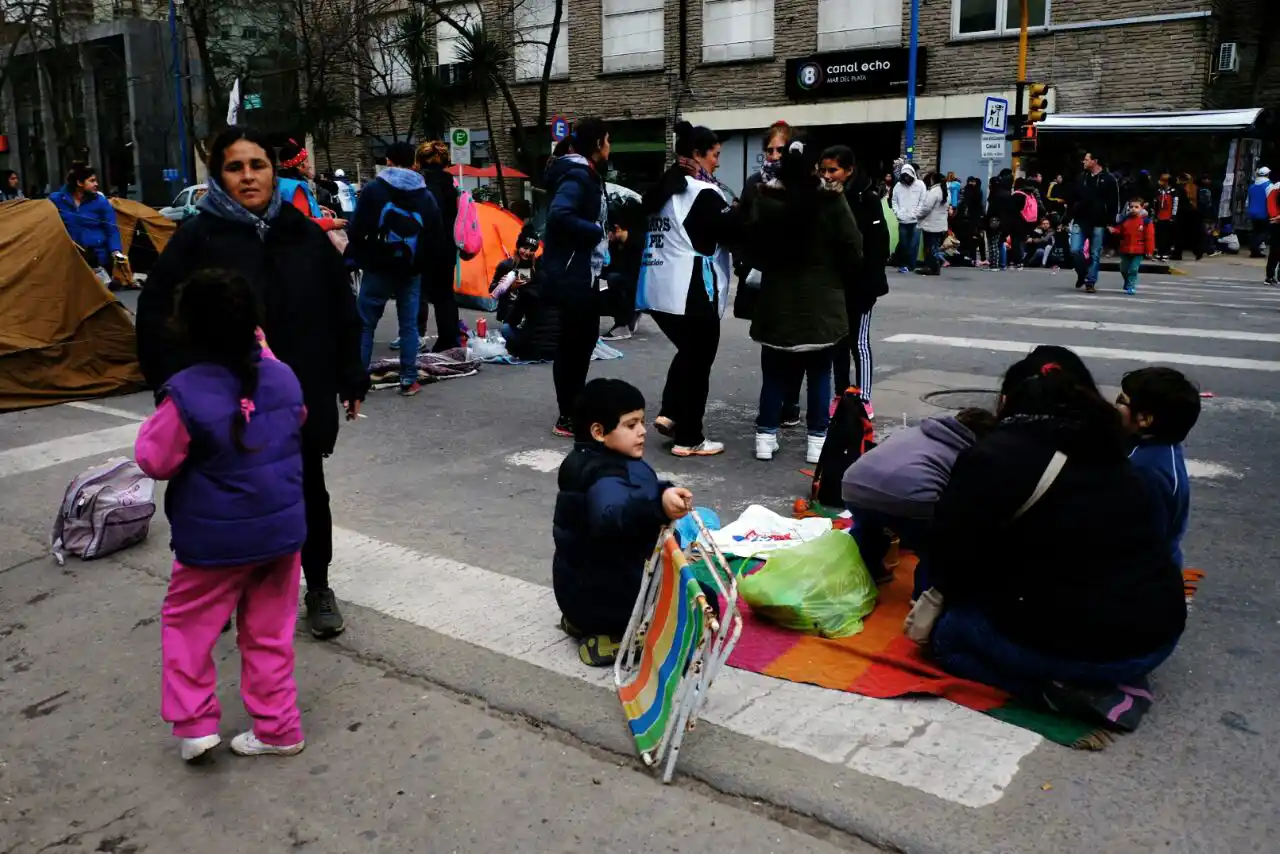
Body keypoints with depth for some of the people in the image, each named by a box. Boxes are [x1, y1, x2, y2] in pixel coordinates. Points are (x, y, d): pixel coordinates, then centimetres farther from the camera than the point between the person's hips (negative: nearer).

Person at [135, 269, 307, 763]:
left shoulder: (186, 395, -22)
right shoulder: (283, 378, -6)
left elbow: (154, 460, -11)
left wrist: (158, 420, 4)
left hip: (214, 542, -4)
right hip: (282, 532, 5)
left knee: (186, 624, 18)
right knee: (270, 634, 15)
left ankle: (195, 722, 17)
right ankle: (277, 728, 23)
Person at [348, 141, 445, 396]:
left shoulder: (373, 190, -6)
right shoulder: (426, 196, 5)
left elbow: (357, 231, -10)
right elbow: (437, 239, 7)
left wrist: (360, 259, 6)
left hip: (378, 270, -3)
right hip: (411, 272, 3)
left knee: (364, 325, 6)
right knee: (409, 325, 8)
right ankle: (409, 381, 7)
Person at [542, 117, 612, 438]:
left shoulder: (589, 174, 15)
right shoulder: (577, 175, -16)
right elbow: (558, 215, -29)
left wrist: (604, 234, 2)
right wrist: (596, 232, -19)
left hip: (585, 272, 10)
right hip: (570, 274, -10)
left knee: (585, 340, 16)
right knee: (572, 343, -3)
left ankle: (576, 409, 27)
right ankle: (566, 418, 6)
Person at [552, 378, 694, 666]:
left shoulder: (589, 462, 6)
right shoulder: (605, 478, -27)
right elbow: (612, 516, -51)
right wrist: (657, 505, -66)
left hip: (585, 589, 10)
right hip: (602, 595, -10)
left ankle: (584, 622, 16)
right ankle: (618, 640, -10)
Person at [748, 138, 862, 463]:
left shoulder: (766, 200, -6)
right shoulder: (831, 200, -10)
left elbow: (751, 242, 1)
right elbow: (853, 248, -8)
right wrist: (842, 279, 10)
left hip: (778, 300, 2)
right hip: (821, 301, -2)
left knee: (775, 372, 11)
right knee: (819, 373, 8)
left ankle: (766, 435, 12)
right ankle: (817, 439, 9)